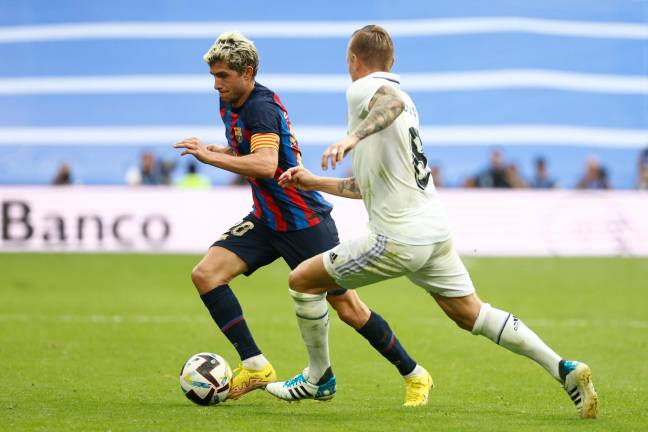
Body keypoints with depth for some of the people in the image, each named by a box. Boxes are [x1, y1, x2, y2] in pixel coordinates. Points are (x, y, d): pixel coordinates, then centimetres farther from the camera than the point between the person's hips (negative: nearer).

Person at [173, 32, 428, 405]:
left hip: (305, 221, -8)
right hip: (267, 220, 8)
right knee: (206, 273, -10)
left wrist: (210, 156, -36)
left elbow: (265, 165, -37)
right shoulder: (230, 105, 6)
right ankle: (256, 366, -8)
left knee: (348, 308, -3)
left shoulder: (261, 107, -21)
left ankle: (413, 375, 15)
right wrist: (216, 151, 5)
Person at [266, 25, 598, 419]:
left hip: (398, 239, -9)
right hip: (436, 233, 9)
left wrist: (353, 137, -45)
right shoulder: (401, 99, 24)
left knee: (303, 280, 5)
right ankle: (563, 368, 0)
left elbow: (393, 101, -32)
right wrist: (315, 183, 32)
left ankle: (318, 377, 17)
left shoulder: (363, 88, -4)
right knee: (471, 314, 12)